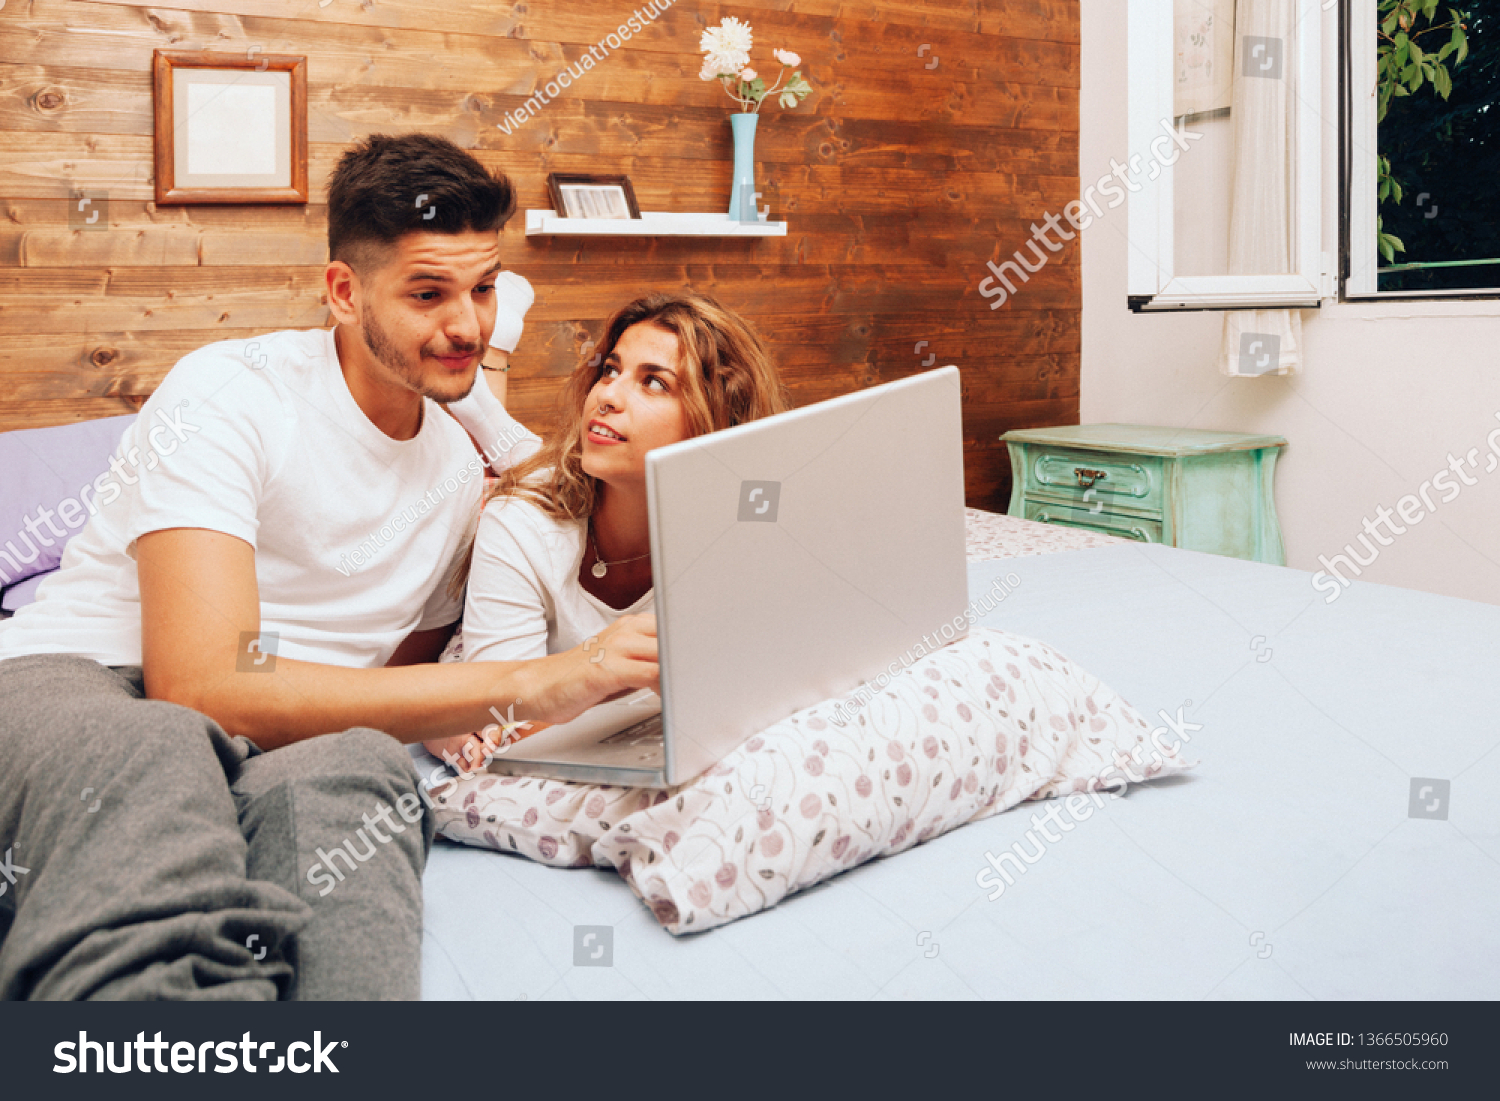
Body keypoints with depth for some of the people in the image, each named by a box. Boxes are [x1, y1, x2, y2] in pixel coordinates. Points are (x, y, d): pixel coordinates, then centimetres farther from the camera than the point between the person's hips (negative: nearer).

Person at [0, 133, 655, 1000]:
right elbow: (201, 687, -24)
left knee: (353, 771, -34)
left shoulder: (463, 472, 12)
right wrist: (525, 686, -27)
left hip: (270, 762, 5)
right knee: (153, 755, -42)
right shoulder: (228, 396, -10)